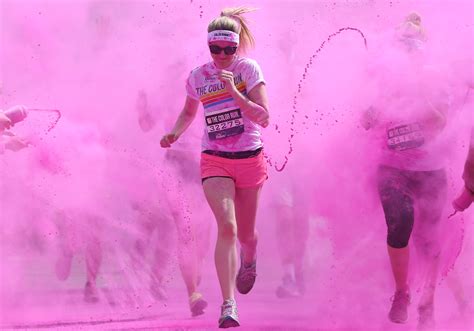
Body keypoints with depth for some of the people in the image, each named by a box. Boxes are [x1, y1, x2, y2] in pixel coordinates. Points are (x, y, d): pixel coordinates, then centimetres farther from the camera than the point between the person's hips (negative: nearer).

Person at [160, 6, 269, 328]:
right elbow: (189, 112, 20)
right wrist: (175, 133, 1)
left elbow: (264, 118, -16)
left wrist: (235, 93, -27)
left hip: (250, 159, 0)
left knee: (245, 233, 13)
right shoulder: (198, 77, 1)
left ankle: (249, 261, 52)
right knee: (226, 226, -21)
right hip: (215, 161, 0)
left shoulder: (249, 70, -7)